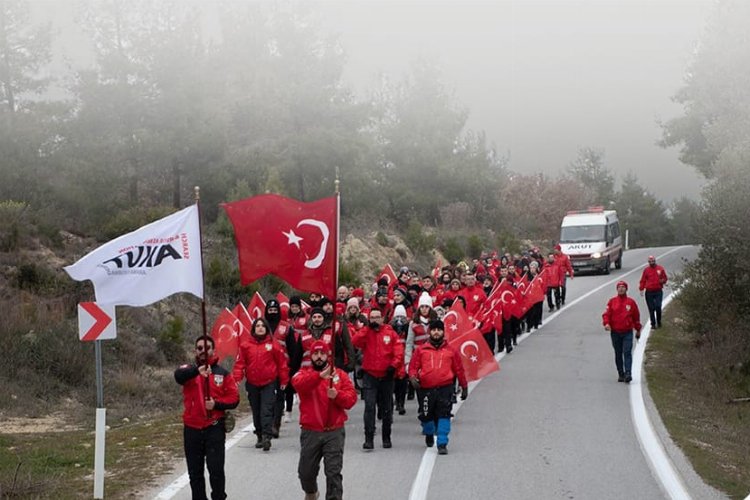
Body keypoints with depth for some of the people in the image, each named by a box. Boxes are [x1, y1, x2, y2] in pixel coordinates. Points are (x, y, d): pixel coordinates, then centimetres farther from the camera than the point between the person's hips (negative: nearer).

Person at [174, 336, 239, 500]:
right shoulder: (188, 370, 4)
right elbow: (178, 375, -21)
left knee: (216, 469, -7)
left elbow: (234, 398, 2)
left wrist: (216, 404, -16)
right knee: (194, 472, 10)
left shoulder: (223, 373, 4)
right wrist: (197, 371, -40)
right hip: (192, 428, 2)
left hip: (214, 428, -2)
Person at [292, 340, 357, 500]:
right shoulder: (303, 373, 4)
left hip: (334, 432, -1)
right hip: (310, 432, 1)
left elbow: (351, 398, -3)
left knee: (333, 472, -8)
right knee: (306, 471, 13)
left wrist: (337, 395, -24)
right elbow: (298, 384, -21)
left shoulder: (340, 374, 6)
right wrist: (320, 375, -37)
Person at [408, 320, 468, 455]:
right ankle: (429, 434, 42)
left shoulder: (450, 351, 9)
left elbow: (459, 369, 14)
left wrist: (464, 387, 17)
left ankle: (442, 444, -10)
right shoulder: (421, 350, 7)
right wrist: (412, 377, -15)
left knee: (444, 415, -11)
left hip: (445, 388, -1)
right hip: (425, 389, 1)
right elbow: (413, 366, 6)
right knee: (426, 416, 12)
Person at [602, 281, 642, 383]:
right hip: (615, 332, 2)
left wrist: (638, 330, 17)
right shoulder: (612, 301, 5)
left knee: (627, 352, -13)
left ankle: (628, 374, -19)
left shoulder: (631, 302, 5)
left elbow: (636, 316, 13)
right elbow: (606, 314, 0)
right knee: (618, 354, 9)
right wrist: (606, 323, -19)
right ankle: (621, 374, 17)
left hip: (627, 332, -1)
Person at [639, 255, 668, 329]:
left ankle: (659, 322, 9)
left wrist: (663, 281, -10)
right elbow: (643, 280, 7)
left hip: (658, 291, -1)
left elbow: (665, 278, 13)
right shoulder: (646, 270, 6)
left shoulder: (660, 269, 6)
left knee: (658, 307, -11)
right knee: (651, 309, 1)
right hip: (649, 292, 1)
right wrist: (641, 289, -5)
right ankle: (653, 323, 10)